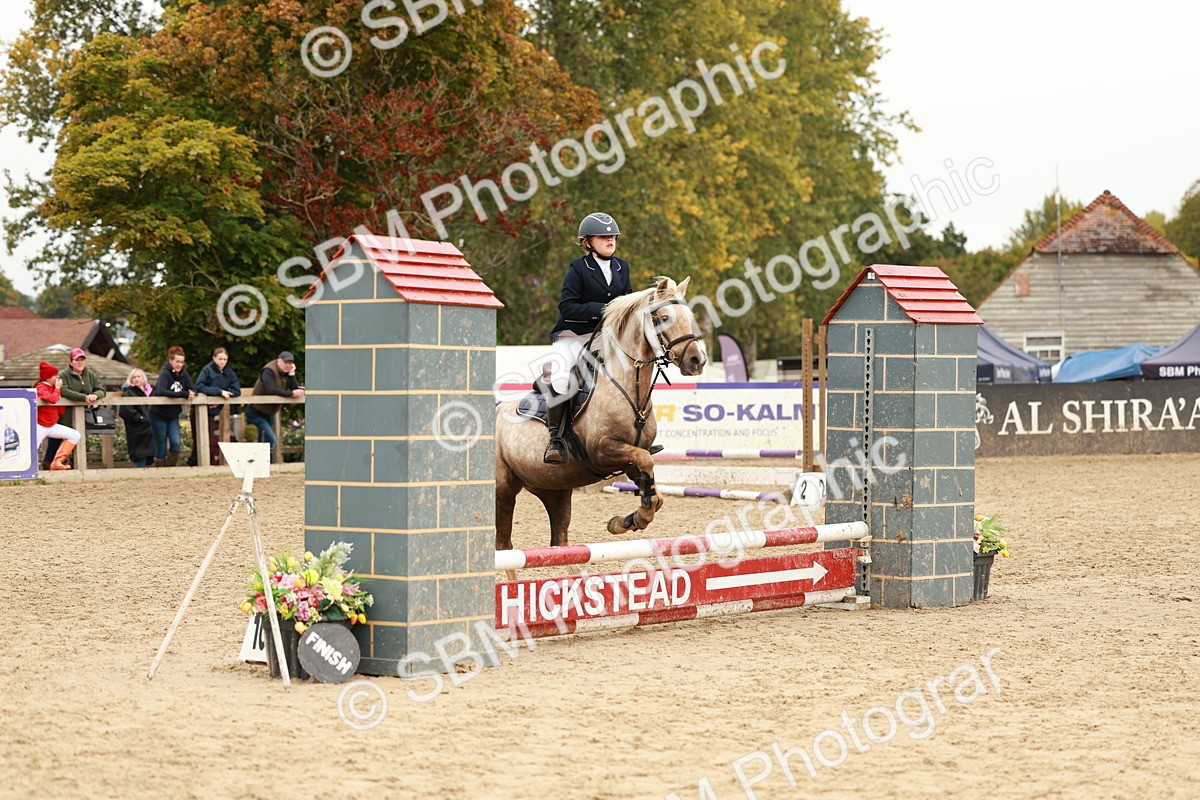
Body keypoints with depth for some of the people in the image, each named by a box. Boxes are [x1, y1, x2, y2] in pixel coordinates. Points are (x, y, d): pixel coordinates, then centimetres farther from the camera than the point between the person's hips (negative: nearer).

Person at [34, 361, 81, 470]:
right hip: (40, 426, -8)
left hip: (52, 425, 8)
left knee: (75, 435, -4)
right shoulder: (41, 388, -10)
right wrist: (57, 388, -14)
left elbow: (62, 411, 12)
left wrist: (59, 395, 0)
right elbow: (52, 399, -32)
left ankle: (57, 462, -5)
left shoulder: (54, 388, 12)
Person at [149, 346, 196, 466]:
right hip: (159, 415, -5)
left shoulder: (183, 374, 1)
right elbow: (161, 391, -33)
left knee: (176, 444, -9)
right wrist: (183, 394, -37)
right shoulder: (165, 374, -17)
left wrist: (191, 393, -23)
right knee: (161, 447, 0)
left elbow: (193, 389, 4)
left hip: (173, 415, 5)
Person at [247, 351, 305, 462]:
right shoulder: (269, 371, -20)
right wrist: (291, 393, -36)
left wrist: (292, 374, -17)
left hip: (269, 414, 8)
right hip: (256, 412, -8)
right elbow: (271, 390, -34)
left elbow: (295, 389, -7)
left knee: (262, 442, 15)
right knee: (270, 439, -19)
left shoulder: (287, 373, 4)